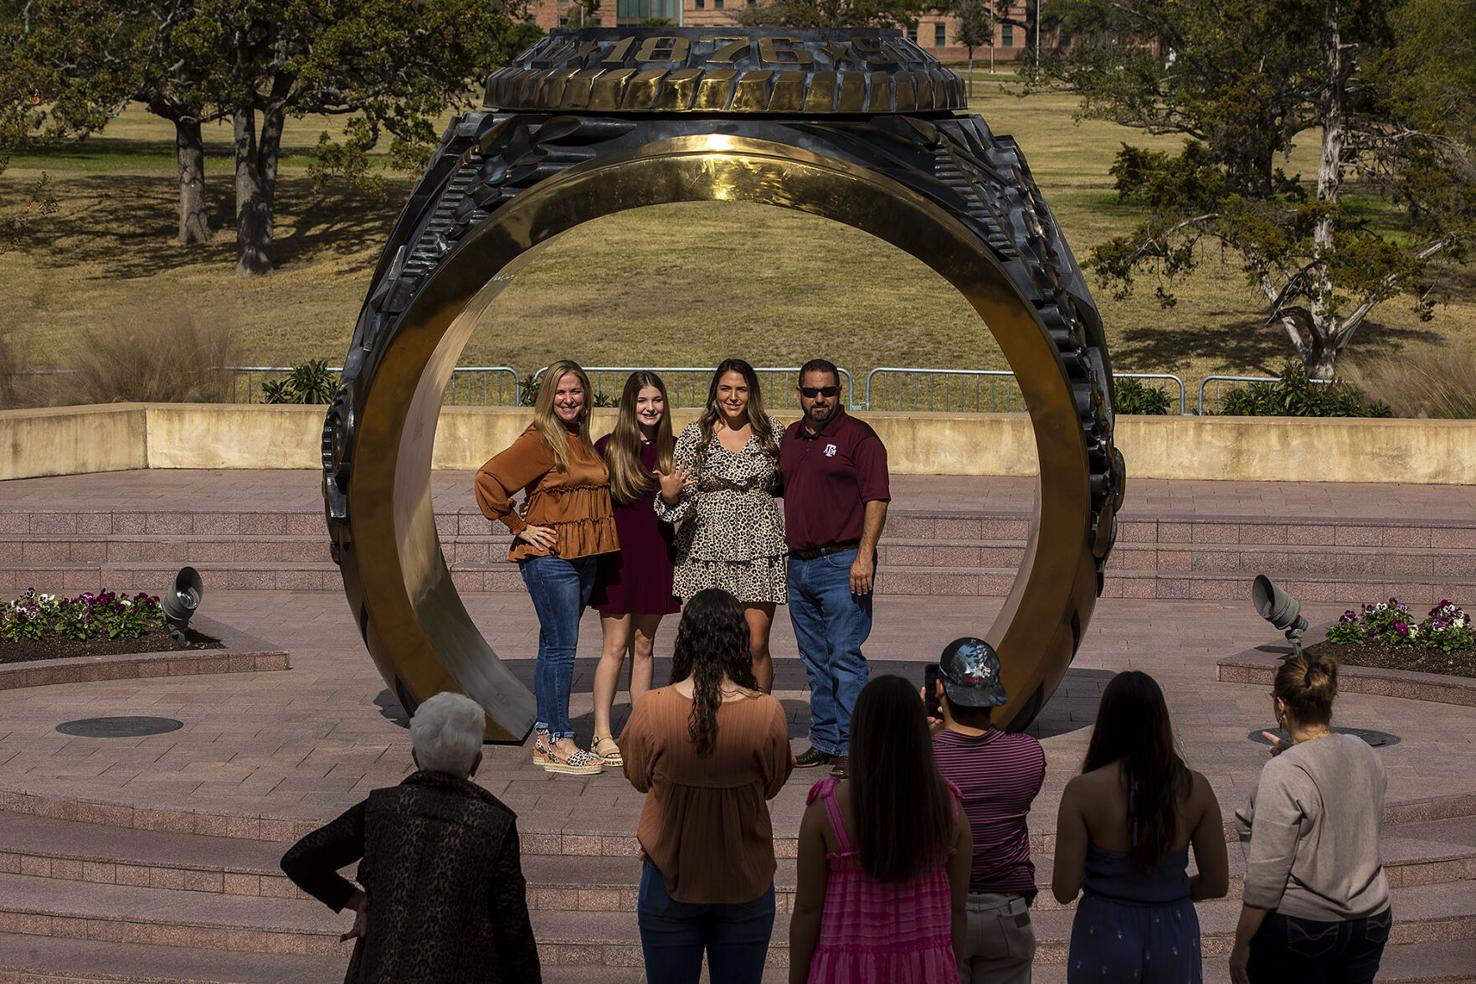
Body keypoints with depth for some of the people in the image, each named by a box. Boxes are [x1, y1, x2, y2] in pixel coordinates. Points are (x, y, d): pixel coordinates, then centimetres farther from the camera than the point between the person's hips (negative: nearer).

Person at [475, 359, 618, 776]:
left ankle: (544, 736, 18)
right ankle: (559, 744, -3)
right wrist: (519, 527, -12)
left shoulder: (582, 441, 14)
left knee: (555, 647, 12)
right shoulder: (540, 440, -11)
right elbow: (488, 479, -18)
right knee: (561, 648, -7)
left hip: (582, 559, 8)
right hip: (549, 557, -8)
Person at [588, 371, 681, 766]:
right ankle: (602, 734, 1)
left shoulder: (670, 449, 7)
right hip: (618, 553, -3)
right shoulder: (608, 447, -4)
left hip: (656, 553, 3)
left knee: (644, 646, 9)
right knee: (615, 646, -4)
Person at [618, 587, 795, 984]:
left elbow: (638, 778, 1)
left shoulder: (651, 709, -16)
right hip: (745, 884, 0)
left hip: (671, 881, 0)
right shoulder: (767, 713, -16)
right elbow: (772, 786, 0)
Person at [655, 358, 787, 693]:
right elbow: (681, 498, 2)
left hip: (758, 551, 0)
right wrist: (669, 495, -18)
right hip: (708, 551, 0)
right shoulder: (694, 435, 3)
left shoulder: (771, 432, 6)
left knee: (756, 644, -4)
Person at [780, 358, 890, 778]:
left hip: (841, 563, -7)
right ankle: (824, 741, 18)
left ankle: (852, 746, -8)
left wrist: (864, 556, -20)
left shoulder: (858, 437, -7)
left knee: (845, 656, -9)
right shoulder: (791, 437, 15)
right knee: (815, 661, 12)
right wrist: (784, 553, 17)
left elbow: (876, 500, -12)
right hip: (799, 565, 7)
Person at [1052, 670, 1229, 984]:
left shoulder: (1083, 792, -14)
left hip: (1105, 935, -2)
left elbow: (1064, 890, -13)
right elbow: (1217, 883, -2)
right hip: (1173, 936, 2)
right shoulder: (1195, 789, -6)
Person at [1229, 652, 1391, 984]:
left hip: (1298, 927, -7)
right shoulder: (1363, 754, 1)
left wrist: (1241, 946, -12)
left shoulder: (1284, 773, -21)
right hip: (1371, 921, 7)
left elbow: (1266, 875, -21)